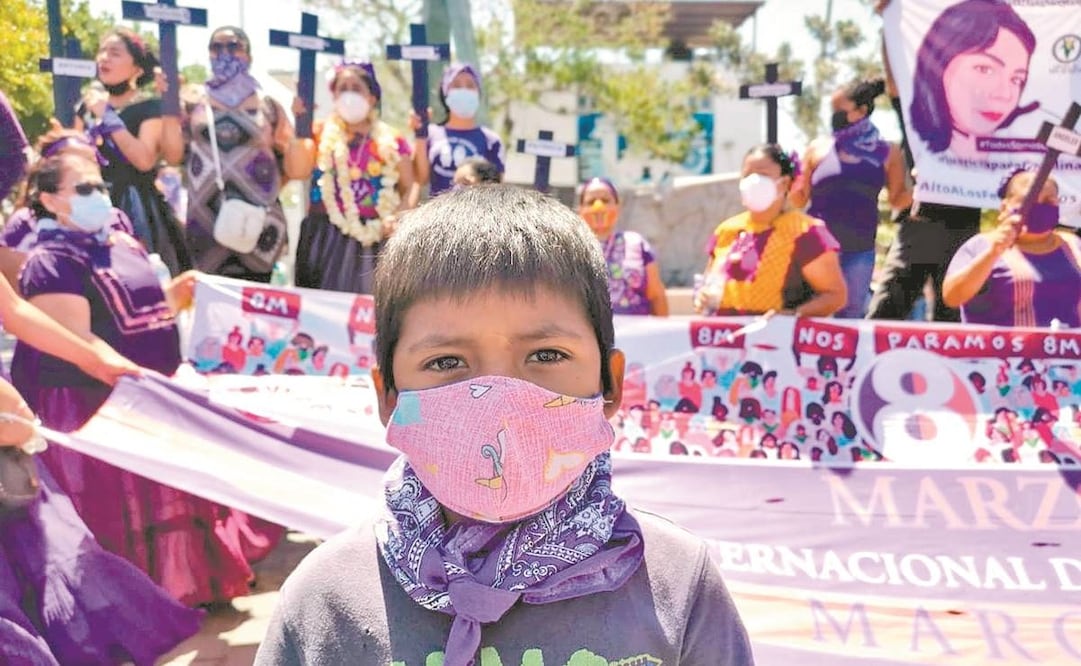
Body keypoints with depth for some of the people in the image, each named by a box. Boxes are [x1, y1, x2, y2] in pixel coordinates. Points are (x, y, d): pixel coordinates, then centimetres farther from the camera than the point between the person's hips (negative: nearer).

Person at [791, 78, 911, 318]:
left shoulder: (887, 153, 2)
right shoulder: (818, 148, 2)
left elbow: (897, 199, 10)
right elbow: (800, 199, 6)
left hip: (859, 249, 1)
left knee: (851, 313, 10)